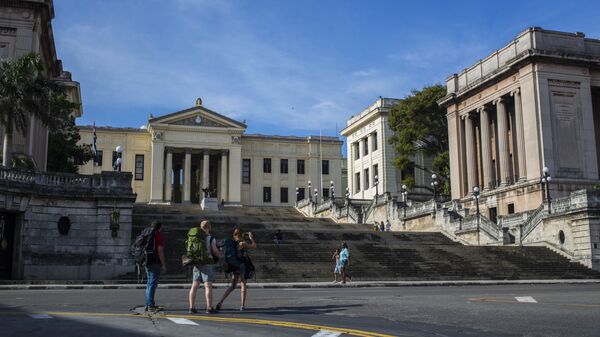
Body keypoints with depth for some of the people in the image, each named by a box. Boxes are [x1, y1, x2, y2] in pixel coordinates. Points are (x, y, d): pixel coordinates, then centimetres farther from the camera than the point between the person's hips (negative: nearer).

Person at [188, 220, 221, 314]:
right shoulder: (211, 239, -8)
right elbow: (215, 252, -6)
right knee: (208, 286, -5)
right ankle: (209, 308, -7)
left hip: (196, 263, 6)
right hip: (207, 264, -6)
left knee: (194, 286, 7)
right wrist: (220, 255, 15)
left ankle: (192, 307, 8)